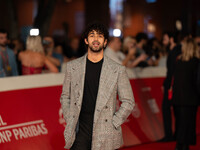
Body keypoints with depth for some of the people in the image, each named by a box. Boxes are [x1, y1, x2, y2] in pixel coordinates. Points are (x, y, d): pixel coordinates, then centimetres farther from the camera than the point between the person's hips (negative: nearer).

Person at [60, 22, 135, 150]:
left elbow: (128, 102, 5)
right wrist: (69, 120, 4)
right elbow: (65, 97, 15)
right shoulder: (72, 66, 7)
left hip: (105, 134, -1)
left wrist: (113, 124, -3)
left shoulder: (117, 70, 1)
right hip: (80, 131, 1)